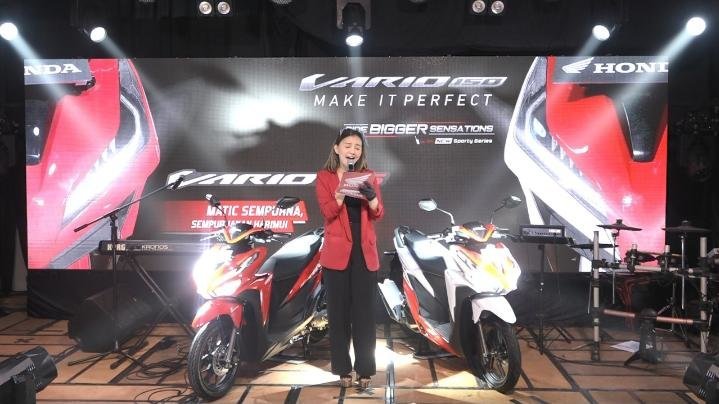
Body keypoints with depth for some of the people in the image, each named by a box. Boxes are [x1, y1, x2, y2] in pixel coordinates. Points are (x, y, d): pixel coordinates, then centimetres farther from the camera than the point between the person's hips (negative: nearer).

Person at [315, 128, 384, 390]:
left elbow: (378, 214, 1)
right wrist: (343, 191, -26)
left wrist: (371, 196, -20)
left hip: (365, 251, 2)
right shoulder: (324, 176, 4)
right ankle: (342, 369, 14)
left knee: (364, 311, 3)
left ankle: (365, 370, 12)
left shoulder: (368, 176, 10)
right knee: (339, 311, 3)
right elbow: (328, 212, -9)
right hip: (337, 251, -1)